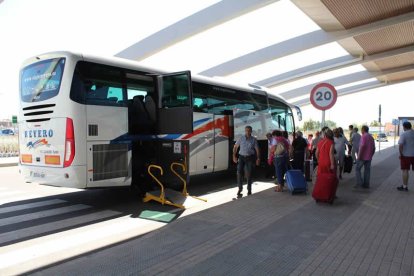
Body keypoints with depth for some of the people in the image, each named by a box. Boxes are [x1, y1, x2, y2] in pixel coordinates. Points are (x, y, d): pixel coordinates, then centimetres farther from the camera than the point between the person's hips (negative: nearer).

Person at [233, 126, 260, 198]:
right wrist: (234, 156, 0)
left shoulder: (254, 140, -1)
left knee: (249, 174, 4)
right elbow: (235, 147, 8)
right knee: (239, 172, -10)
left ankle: (249, 189, 22)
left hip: (250, 158, -1)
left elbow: (257, 150, 0)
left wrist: (258, 158, -10)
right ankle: (240, 188, 4)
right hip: (241, 157, 1)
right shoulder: (241, 138, 1)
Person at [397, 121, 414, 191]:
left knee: (405, 170, 2)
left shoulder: (403, 134, -12)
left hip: (406, 155, -5)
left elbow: (400, 145, -22)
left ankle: (404, 186, 6)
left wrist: (401, 153, -11)